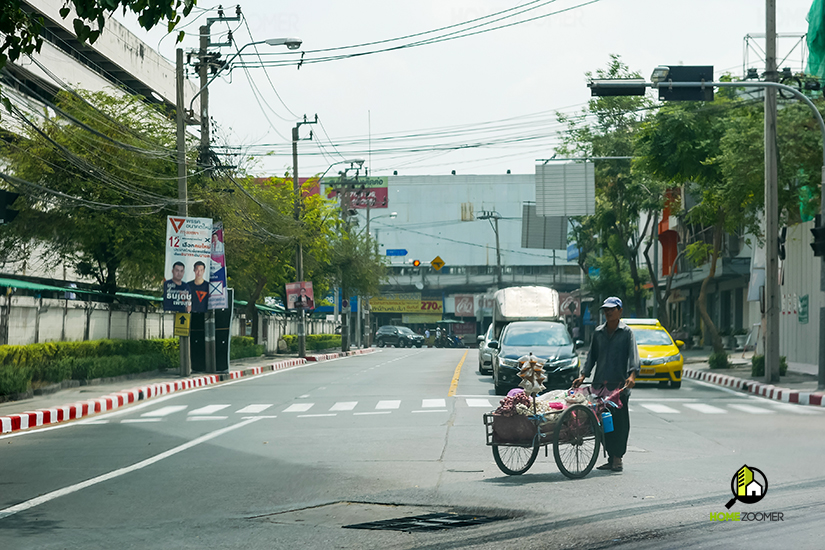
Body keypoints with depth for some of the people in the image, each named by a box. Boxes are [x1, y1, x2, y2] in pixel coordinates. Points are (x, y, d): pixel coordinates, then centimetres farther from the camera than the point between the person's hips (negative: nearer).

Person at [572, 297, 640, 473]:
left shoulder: (626, 332, 1)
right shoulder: (598, 332, 15)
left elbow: (633, 354, -10)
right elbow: (592, 355, 19)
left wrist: (632, 375, -25)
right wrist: (583, 376, 8)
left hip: (619, 384, -5)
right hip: (600, 384, 5)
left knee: (619, 422, -5)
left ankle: (618, 458, 1)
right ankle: (610, 458, 11)